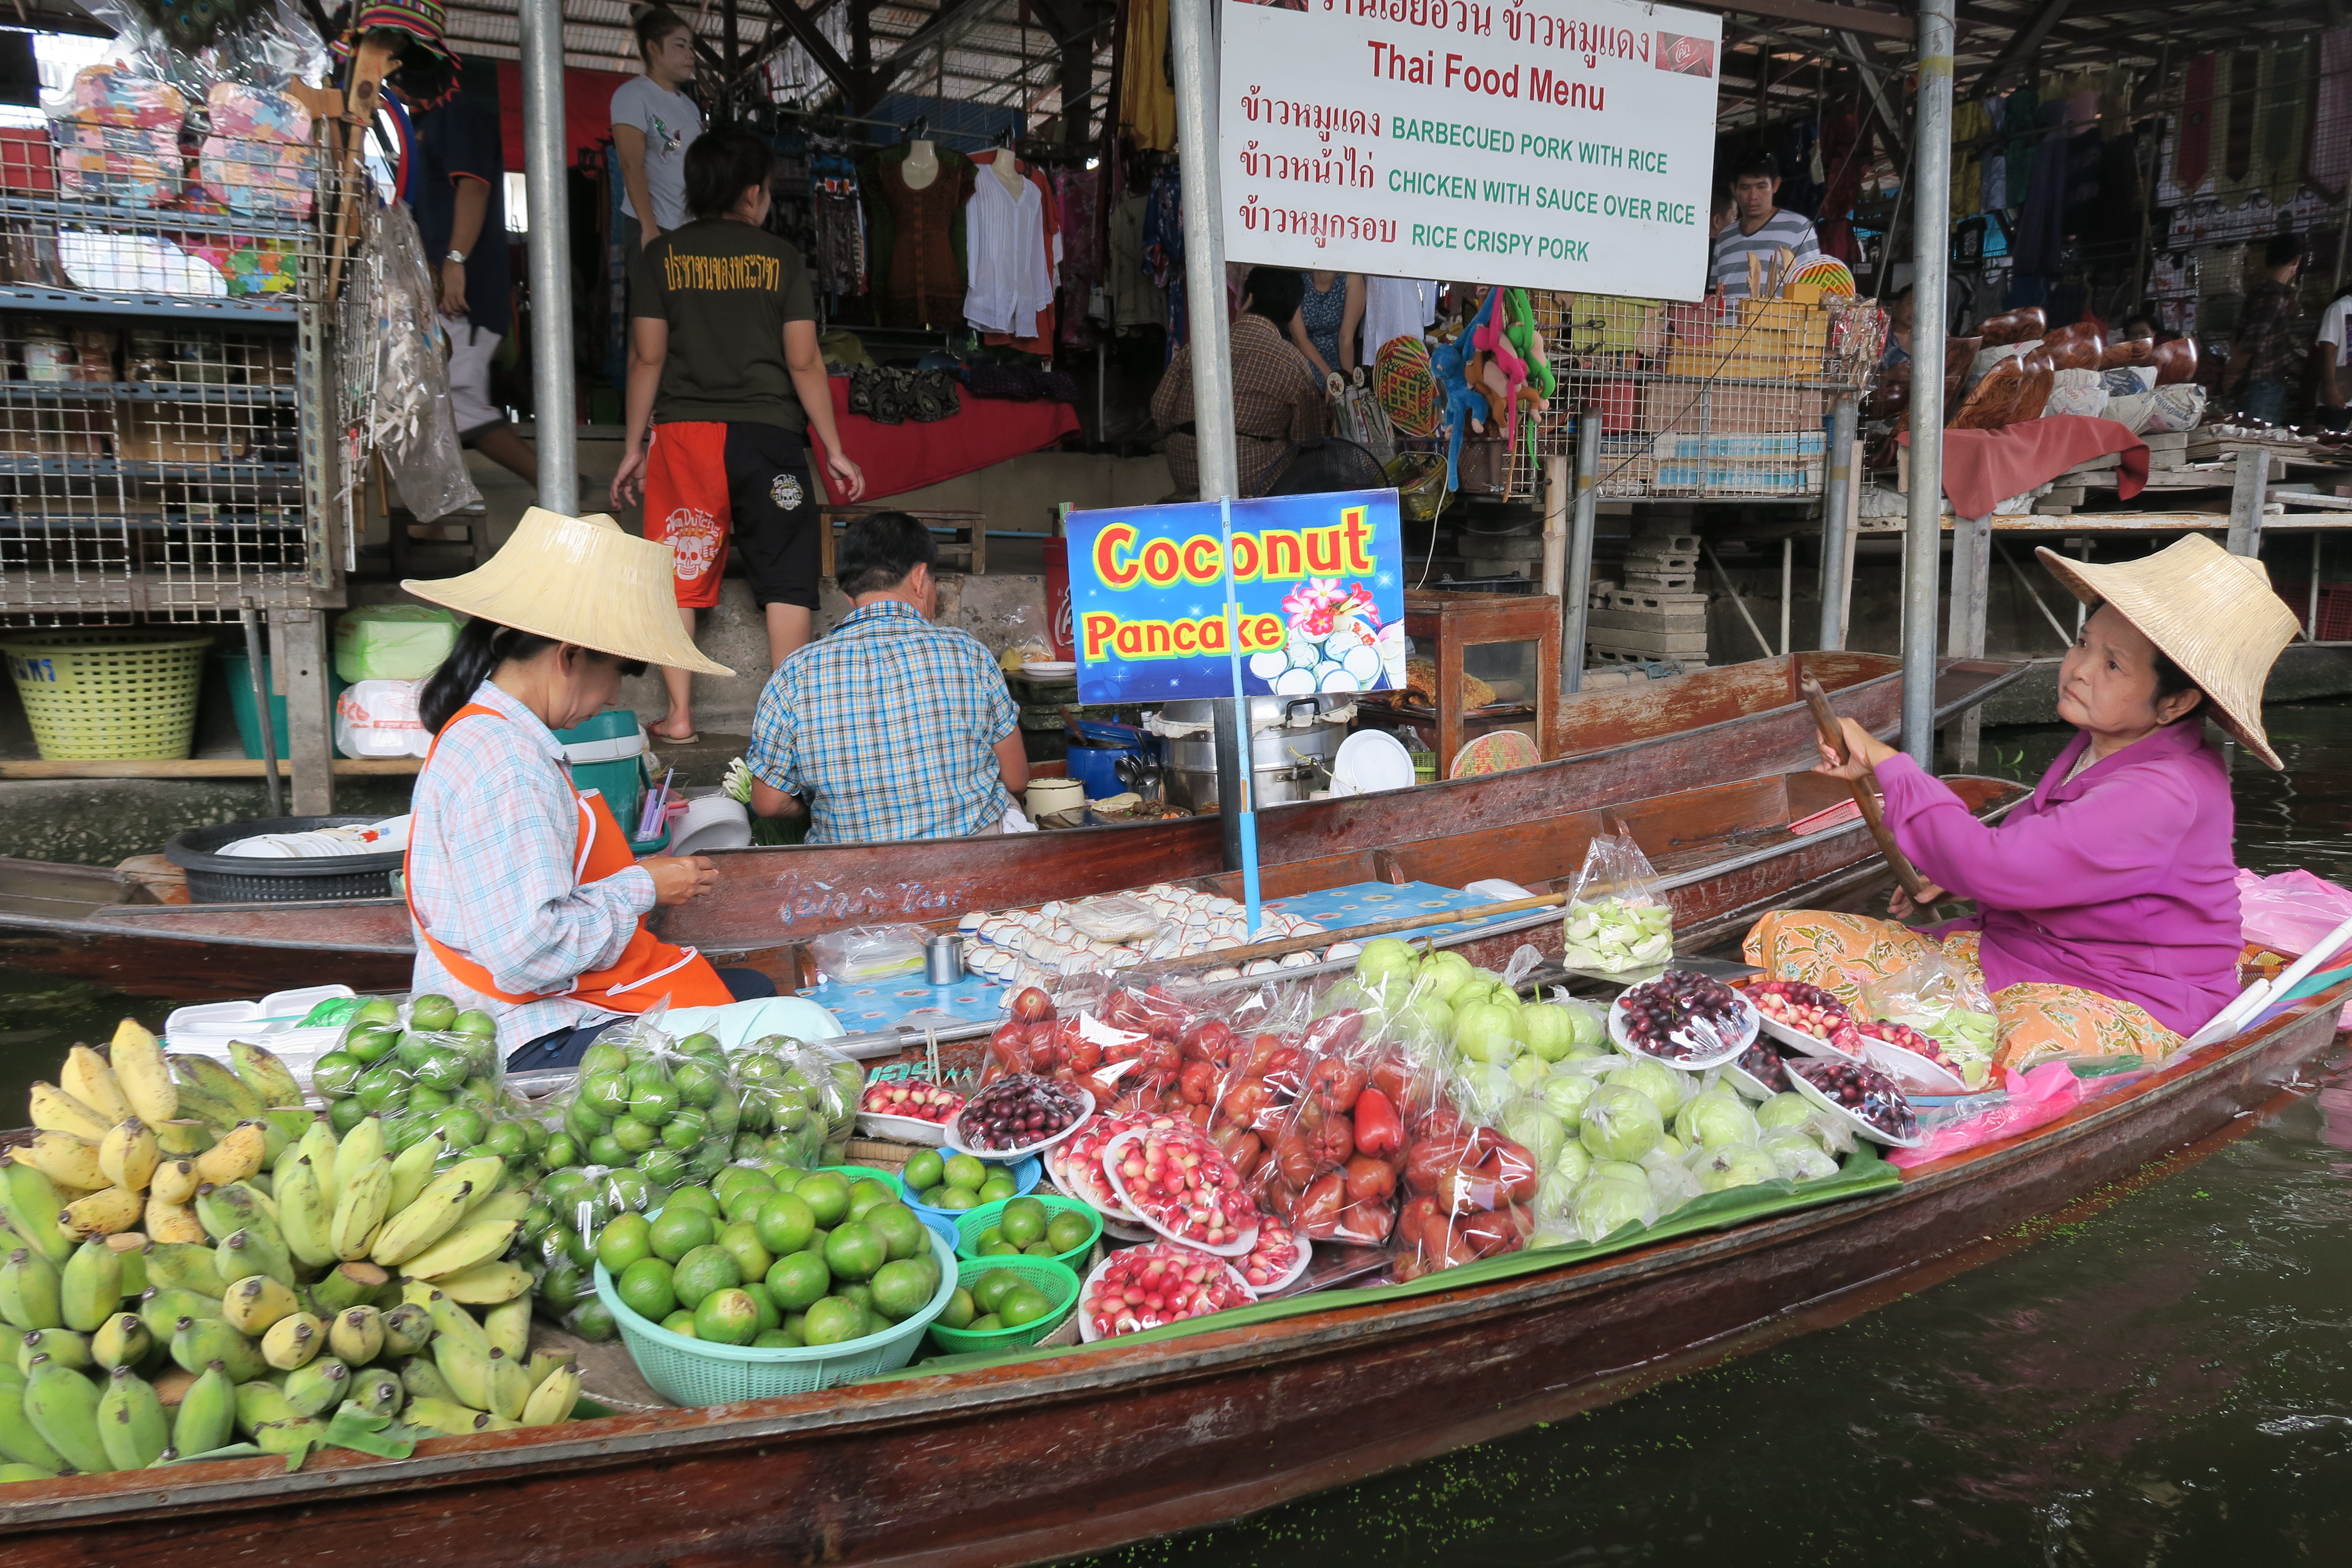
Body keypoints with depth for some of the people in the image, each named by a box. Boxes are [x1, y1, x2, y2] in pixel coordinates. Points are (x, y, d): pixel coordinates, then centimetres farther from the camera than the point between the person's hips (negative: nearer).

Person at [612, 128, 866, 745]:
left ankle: (678, 715, 5)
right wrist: (834, 452, 5)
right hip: (766, 433, -1)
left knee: (678, 576, 6)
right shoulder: (780, 256, 3)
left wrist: (633, 448, 8)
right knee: (786, 578, 5)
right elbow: (804, 361, 0)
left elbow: (647, 357, 2)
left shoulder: (659, 257, 5)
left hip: (683, 433, 1)